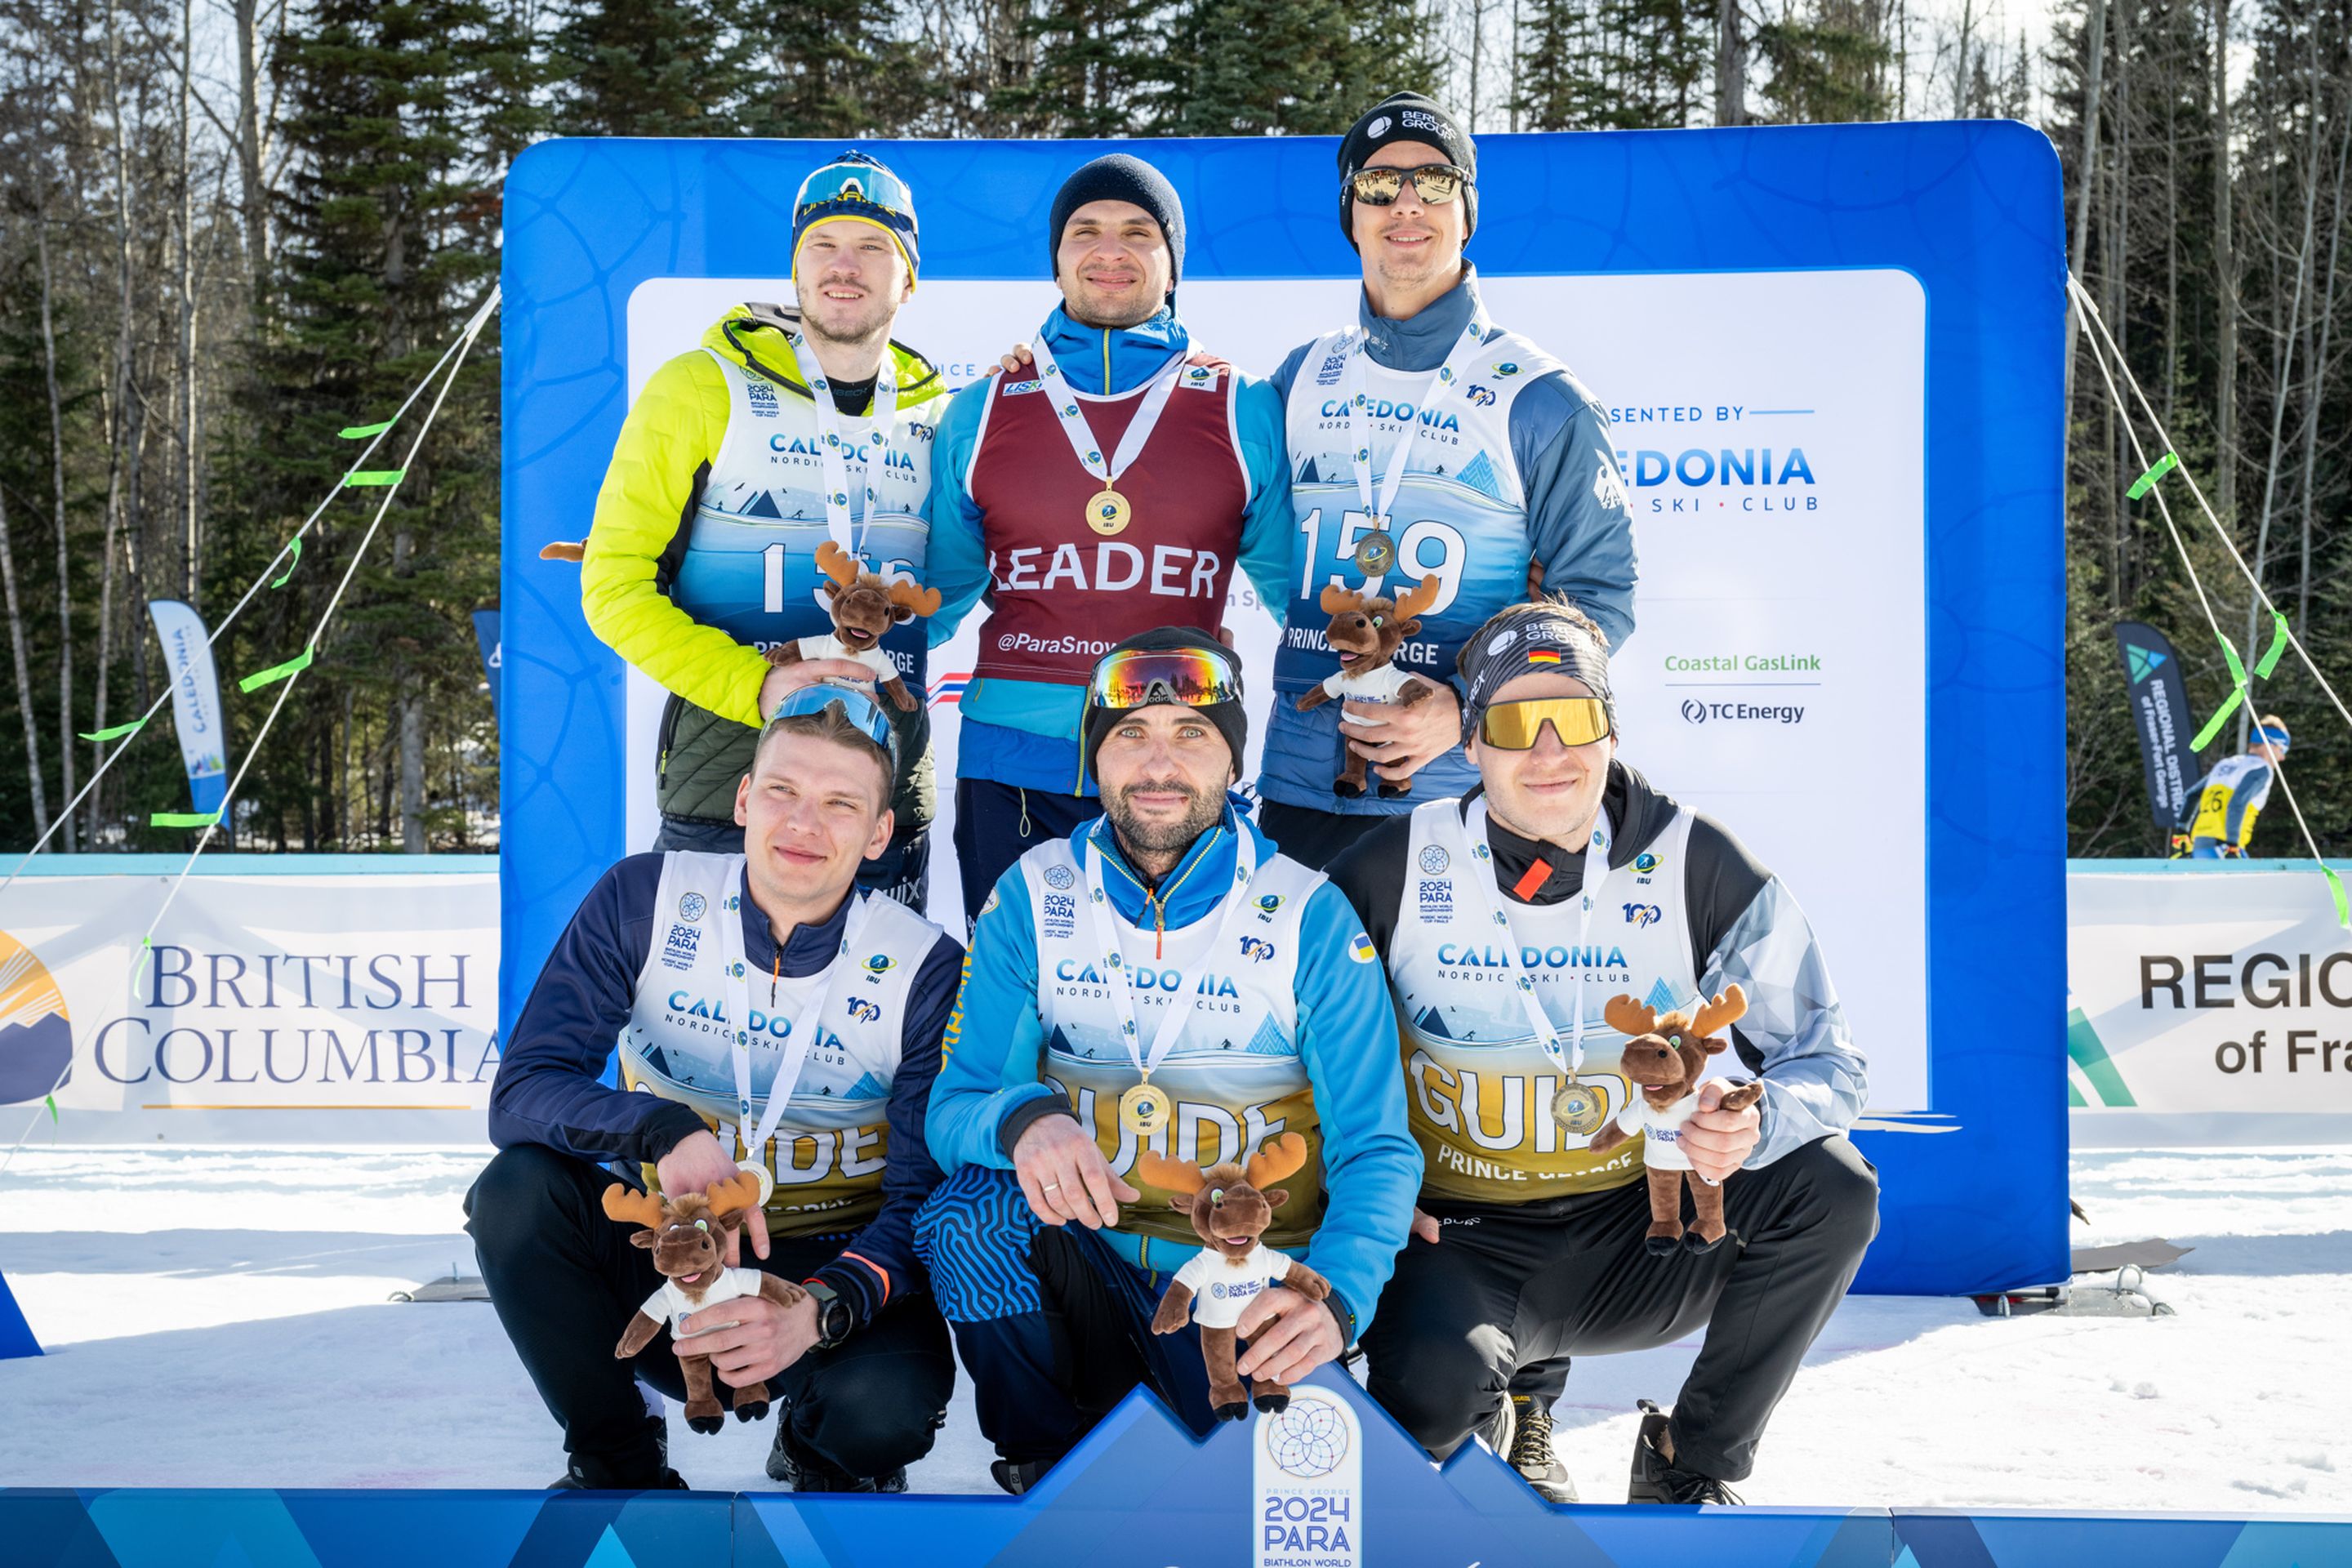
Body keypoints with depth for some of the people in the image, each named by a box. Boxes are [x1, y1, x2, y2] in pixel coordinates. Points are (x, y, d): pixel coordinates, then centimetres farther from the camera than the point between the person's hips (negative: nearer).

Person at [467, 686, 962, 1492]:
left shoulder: (927, 968, -12)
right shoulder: (644, 899, -9)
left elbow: (930, 1199, -15)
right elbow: (523, 1089, -16)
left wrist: (817, 1313, -36)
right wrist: (666, 1131, -37)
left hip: (833, 1267, -2)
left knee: (886, 1409, -33)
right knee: (517, 1190, -27)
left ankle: (820, 1449, 8)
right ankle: (619, 1464, -3)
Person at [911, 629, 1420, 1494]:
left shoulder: (1310, 918, -5)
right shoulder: (1033, 897, 0)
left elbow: (1375, 1148, -9)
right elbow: (953, 1107, -6)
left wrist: (1337, 1294, -30)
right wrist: (1022, 1120, -32)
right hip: (1087, 1267, 2)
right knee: (968, 1209, -29)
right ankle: (1048, 1470, -3)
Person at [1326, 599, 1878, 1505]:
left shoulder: (1695, 866, -7)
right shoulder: (1393, 871, -8)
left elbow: (1826, 1062, -5)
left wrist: (1754, 1127, -28)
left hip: (1638, 1240, 2)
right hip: (1460, 1238, -2)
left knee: (1831, 1188, -23)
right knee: (1429, 1394, -33)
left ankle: (1692, 1464, -1)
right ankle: (1513, 1400, 9)